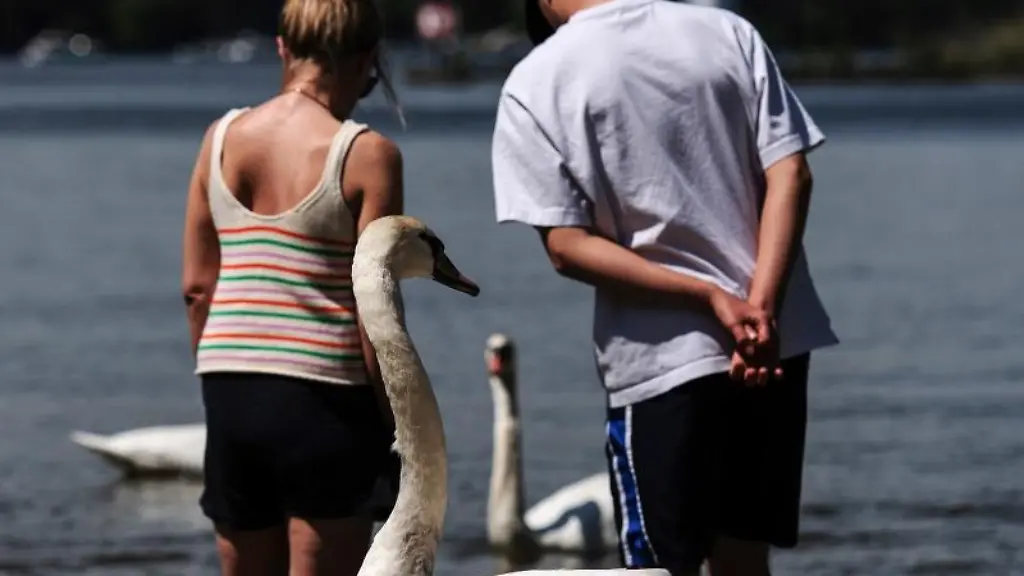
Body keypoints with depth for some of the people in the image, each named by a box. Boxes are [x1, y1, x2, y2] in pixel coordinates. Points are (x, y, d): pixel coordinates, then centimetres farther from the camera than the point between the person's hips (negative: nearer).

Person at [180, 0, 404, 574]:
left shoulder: (222, 138, 6)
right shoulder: (368, 155, -9)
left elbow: (197, 287, 8)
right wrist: (392, 420, -2)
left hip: (230, 395, 5)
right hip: (322, 398, -5)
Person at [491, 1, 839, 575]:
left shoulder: (535, 84, -3)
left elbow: (567, 246, -10)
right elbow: (790, 174, -3)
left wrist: (711, 297, -11)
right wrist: (761, 306, -11)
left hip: (660, 356, -4)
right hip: (777, 345, 4)